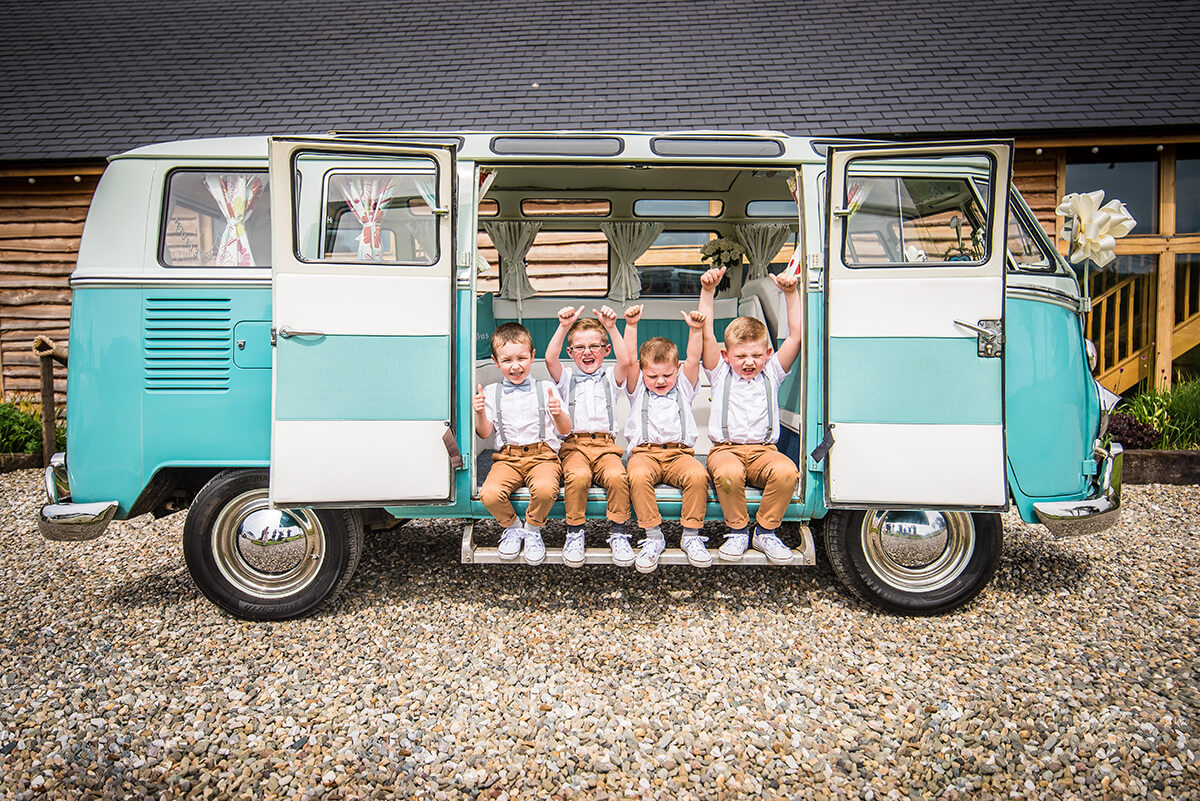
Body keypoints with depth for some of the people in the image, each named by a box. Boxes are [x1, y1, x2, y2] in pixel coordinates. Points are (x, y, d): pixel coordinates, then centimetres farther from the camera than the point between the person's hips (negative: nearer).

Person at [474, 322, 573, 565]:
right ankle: (512, 526, 6)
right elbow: (484, 433, 11)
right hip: (507, 458, 2)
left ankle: (532, 529, -1)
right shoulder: (491, 392, 11)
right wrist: (480, 413, -9)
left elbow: (565, 430, 7)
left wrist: (558, 413, -15)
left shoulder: (545, 389, 7)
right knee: (489, 494, -29)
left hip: (542, 455, -1)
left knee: (545, 489, -35)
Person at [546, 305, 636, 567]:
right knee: (577, 476, -34)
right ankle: (574, 533, -14)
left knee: (617, 476, -32)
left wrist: (612, 327, -14)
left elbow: (626, 361, -6)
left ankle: (617, 532, -11)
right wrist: (564, 326, -13)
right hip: (574, 444, 0)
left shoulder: (610, 378, 16)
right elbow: (550, 358, -4)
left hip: (605, 444, 0)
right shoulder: (567, 378, 17)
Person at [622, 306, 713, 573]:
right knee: (638, 476, -35)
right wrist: (631, 326, -12)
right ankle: (653, 536, -21)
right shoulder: (638, 390, 15)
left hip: (679, 453, 1)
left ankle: (691, 535, -15)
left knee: (698, 475, -31)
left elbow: (693, 360, 2)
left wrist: (696, 330, -14)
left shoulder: (683, 387, 17)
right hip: (645, 451, -1)